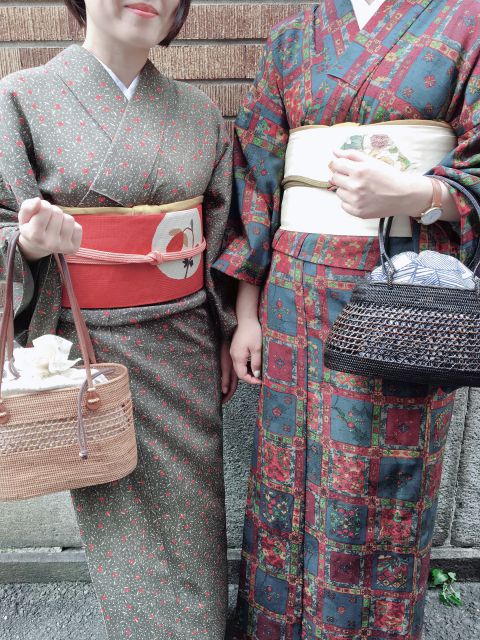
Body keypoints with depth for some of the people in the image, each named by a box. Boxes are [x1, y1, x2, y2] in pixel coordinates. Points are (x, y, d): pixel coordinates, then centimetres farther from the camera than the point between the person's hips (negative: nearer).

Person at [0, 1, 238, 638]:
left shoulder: (198, 109, 9)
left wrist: (229, 333, 10)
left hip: (186, 345, 3)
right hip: (90, 348, -2)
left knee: (191, 518, 13)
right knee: (122, 525, 7)